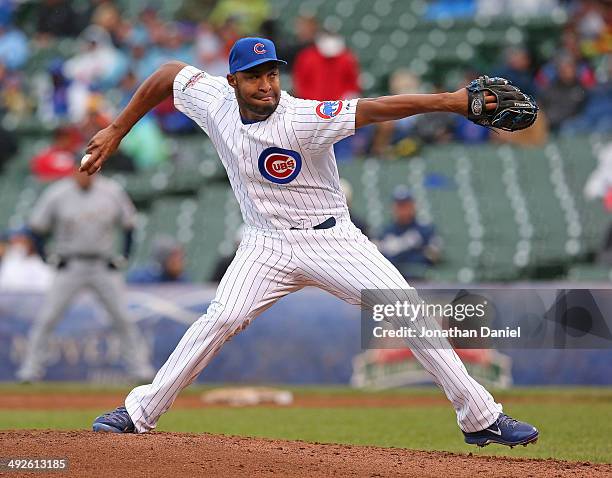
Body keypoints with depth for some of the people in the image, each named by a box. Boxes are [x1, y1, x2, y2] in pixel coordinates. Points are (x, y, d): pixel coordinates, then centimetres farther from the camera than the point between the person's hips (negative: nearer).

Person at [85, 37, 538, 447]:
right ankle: (139, 413, -6)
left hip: (332, 239, -3)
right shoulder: (213, 100, -10)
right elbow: (168, 73, 8)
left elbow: (369, 109, -37)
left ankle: (481, 417, -5)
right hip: (267, 245, 3)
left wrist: (446, 101, -48)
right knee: (220, 320, -16)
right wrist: (116, 132, 9)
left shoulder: (302, 119, -25)